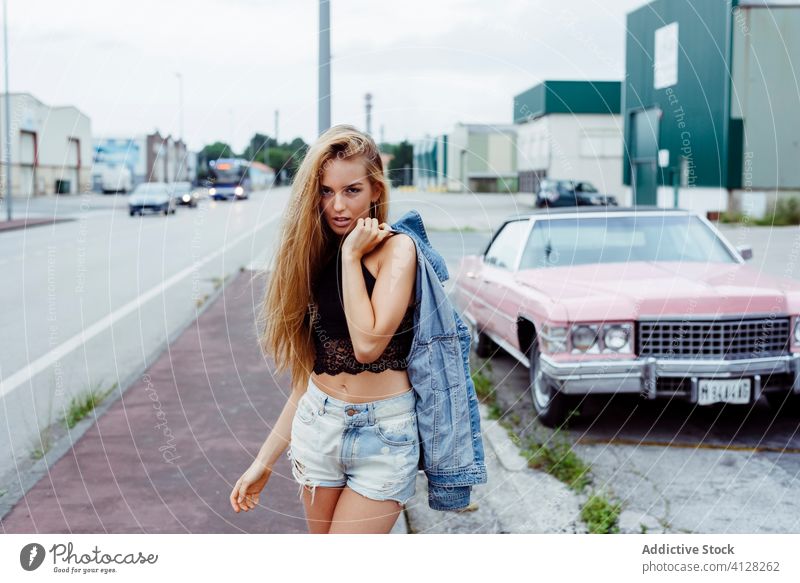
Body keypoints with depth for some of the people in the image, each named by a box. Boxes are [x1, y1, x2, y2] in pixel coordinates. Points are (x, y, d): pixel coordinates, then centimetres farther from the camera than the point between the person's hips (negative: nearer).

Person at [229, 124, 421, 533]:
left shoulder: (396, 249, -9)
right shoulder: (317, 258, 8)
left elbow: (368, 343, -23)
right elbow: (309, 370, 11)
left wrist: (351, 255, -13)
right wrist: (265, 460, 11)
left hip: (384, 436, -6)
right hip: (317, 425, 6)